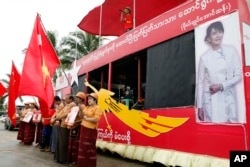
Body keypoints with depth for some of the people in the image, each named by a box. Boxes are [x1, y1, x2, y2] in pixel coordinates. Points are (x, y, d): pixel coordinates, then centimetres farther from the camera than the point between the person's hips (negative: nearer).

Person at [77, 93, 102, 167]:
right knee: (83, 147, 12)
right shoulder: (87, 107, 15)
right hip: (83, 128, 8)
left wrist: (87, 119, -12)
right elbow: (81, 116, 17)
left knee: (90, 148, 0)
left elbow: (96, 119, -19)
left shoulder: (97, 108, -9)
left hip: (91, 130, -8)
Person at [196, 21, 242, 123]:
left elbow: (239, 75, 3)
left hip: (229, 99, 1)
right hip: (211, 101, -1)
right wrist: (199, 106, 1)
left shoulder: (231, 51, 2)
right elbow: (200, 82, 1)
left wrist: (221, 86, -12)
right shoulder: (204, 57, -1)